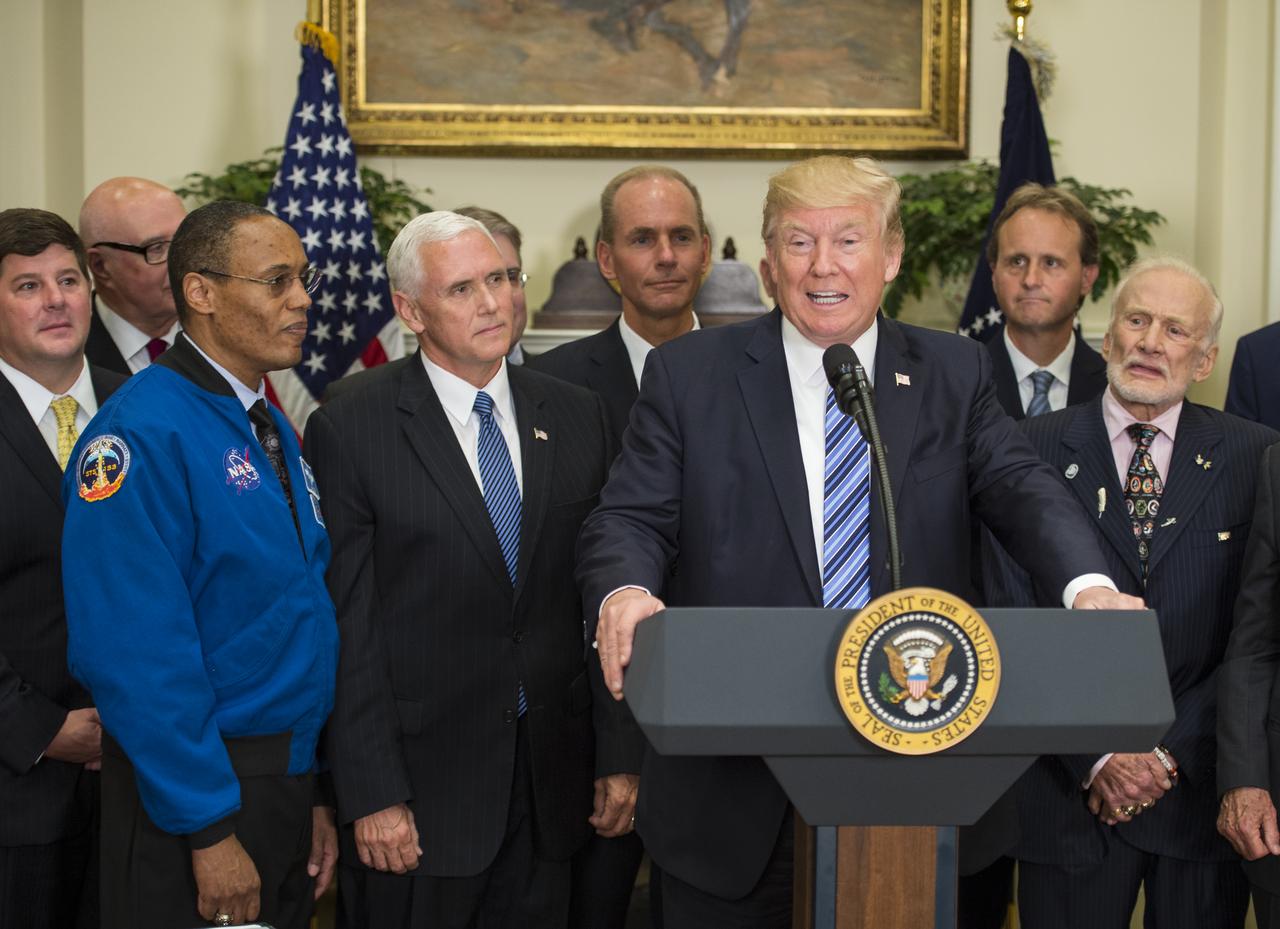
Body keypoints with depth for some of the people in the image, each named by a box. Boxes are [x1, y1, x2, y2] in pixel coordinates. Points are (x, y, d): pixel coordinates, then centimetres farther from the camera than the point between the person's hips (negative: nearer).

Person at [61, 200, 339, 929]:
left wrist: (313, 794, 12)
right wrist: (209, 829, -20)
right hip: (193, 799, -8)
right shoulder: (143, 434, -16)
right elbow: (135, 654, -21)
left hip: (288, 782, 8)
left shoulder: (275, 431, 11)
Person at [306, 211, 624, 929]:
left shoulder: (577, 417, 7)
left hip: (550, 782, 4)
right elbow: (348, 627, -9)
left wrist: (619, 755, 4)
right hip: (417, 783, -4)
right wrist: (371, 796, -12)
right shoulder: (352, 429, -6)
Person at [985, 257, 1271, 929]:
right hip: (1071, 791, 0)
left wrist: (1172, 753, -9)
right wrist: (1096, 758, -10)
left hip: (1203, 790, 1)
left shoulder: (1252, 458, 2)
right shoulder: (1032, 451, 1)